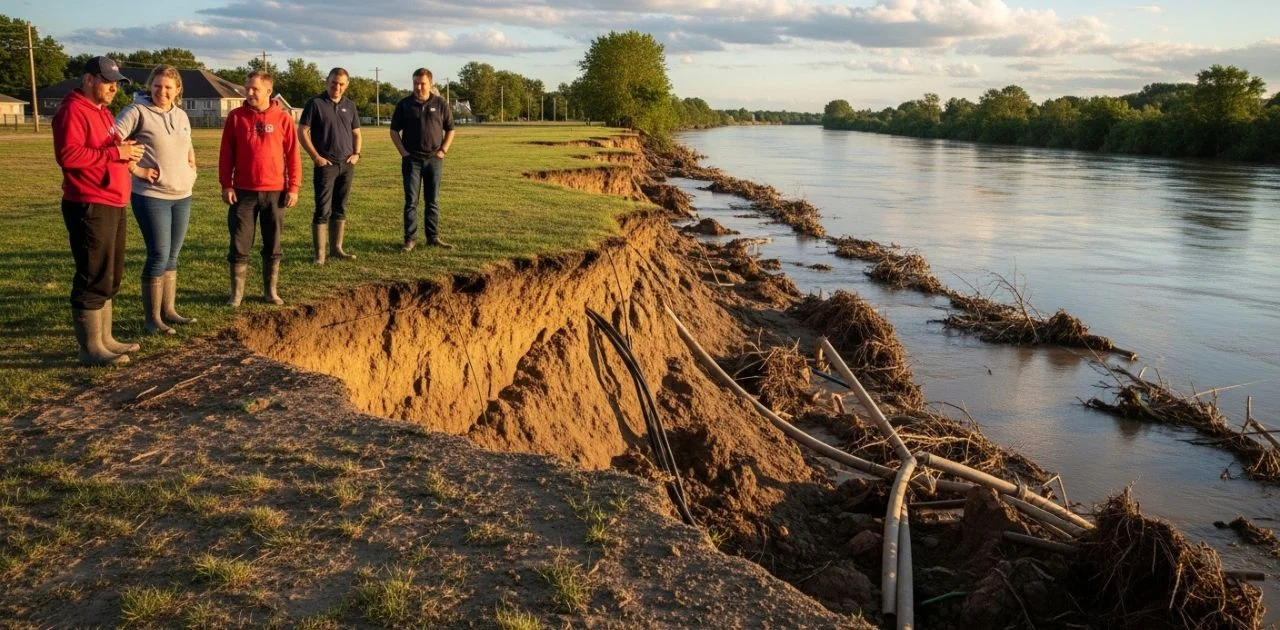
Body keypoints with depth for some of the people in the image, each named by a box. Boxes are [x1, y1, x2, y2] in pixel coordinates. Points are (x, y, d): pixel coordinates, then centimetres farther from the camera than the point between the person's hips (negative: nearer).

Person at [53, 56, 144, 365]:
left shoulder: (102, 112, 19)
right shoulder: (72, 110, -12)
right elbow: (68, 154, -23)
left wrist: (127, 152, 6)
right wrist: (115, 152, -20)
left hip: (112, 206, 10)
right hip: (89, 208, -10)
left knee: (111, 276, 15)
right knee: (94, 277, -7)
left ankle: (104, 339, 24)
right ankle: (91, 348, -1)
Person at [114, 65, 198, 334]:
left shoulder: (181, 115, 11)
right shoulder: (138, 111, -10)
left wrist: (192, 170, 12)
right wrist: (136, 170, -17)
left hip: (182, 196, 7)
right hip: (151, 196, -7)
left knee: (172, 256, 11)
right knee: (159, 256, -6)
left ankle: (168, 310, 21)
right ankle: (151, 318, 4)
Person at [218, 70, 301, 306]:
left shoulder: (283, 118, -1)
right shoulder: (236, 117, 1)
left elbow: (293, 154, 1)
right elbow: (226, 153, 3)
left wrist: (293, 187, -2)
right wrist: (226, 185, -2)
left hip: (275, 192, 0)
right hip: (243, 192, 0)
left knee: (273, 245, 8)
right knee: (239, 245, 3)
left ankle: (270, 291, 19)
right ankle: (237, 292, 13)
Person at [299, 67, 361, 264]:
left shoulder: (349, 105, 11)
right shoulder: (315, 103, -4)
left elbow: (356, 132, 19)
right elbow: (302, 131, -6)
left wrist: (357, 154, 4)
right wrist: (316, 156, -11)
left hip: (347, 165, 5)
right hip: (326, 165, -5)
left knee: (340, 209, 11)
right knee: (323, 210, -5)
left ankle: (336, 248, 19)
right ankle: (319, 253, -2)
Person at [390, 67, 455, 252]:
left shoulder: (440, 104, 2)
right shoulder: (404, 104, 1)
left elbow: (450, 129, 9)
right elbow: (394, 130, 5)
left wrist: (443, 150, -2)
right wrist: (403, 152, -4)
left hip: (434, 159, 1)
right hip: (412, 159, -1)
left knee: (433, 200, 7)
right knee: (411, 200, -2)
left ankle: (433, 237, 15)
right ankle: (410, 239, 1)